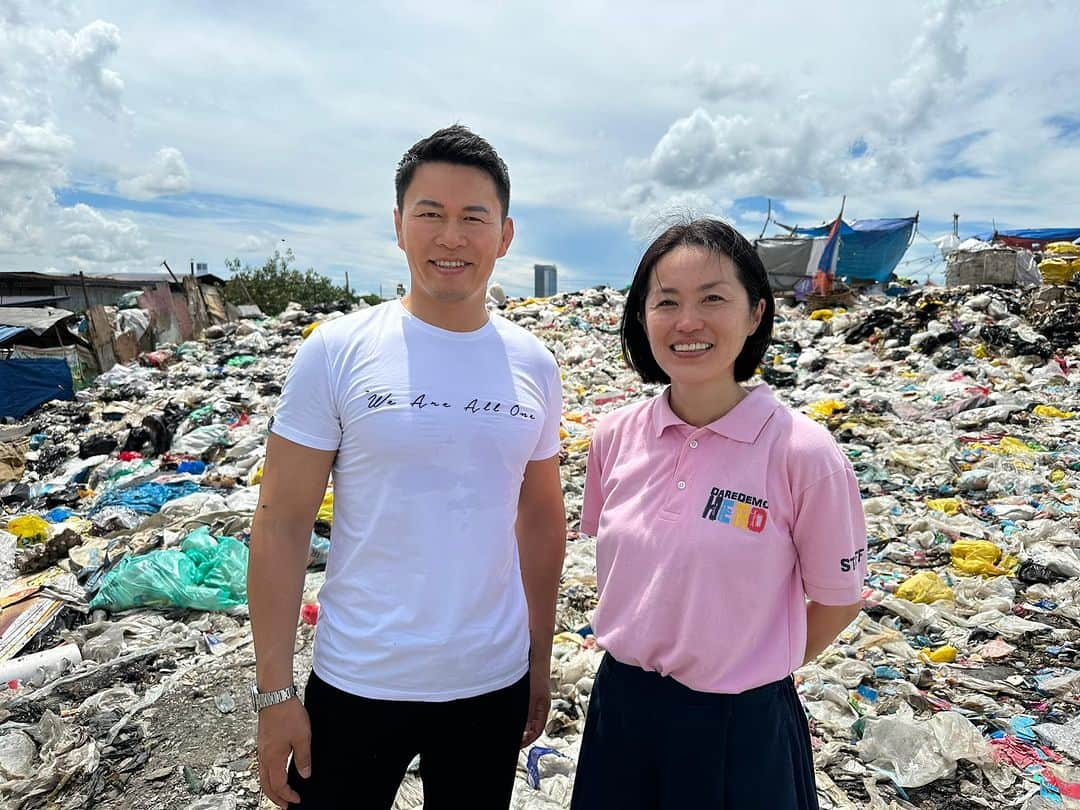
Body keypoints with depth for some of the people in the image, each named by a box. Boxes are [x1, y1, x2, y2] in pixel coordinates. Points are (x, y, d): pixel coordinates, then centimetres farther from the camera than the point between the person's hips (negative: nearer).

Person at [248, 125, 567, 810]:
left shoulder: (534, 365, -1)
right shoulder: (336, 353, -10)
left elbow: (543, 521, 7)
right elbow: (281, 526, -7)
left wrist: (540, 662, 10)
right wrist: (274, 689, -7)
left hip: (494, 684, 3)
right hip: (355, 686, -2)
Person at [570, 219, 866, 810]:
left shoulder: (803, 451, -18)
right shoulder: (615, 436, -7)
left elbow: (838, 600, -6)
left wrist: (753, 673, 3)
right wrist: (642, 658, 8)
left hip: (741, 724, -3)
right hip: (619, 706, 3)